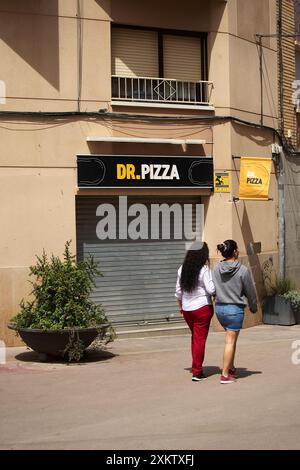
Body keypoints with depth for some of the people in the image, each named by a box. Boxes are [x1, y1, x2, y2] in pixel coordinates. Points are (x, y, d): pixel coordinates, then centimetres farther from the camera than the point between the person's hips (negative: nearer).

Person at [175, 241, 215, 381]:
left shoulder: (182, 269, 3)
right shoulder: (204, 270, -15)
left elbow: (178, 291, 9)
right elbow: (211, 289, -19)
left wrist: (180, 306, 21)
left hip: (187, 308, 6)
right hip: (202, 307, -6)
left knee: (195, 336, 21)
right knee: (200, 338, 2)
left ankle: (196, 367, 28)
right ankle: (197, 372, 2)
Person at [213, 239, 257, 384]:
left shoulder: (216, 269, 0)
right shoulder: (242, 270, -13)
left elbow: (212, 289, 8)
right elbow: (250, 291, -4)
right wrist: (253, 307, 11)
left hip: (219, 308, 6)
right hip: (235, 309, -5)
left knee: (230, 338, 22)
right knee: (230, 341, 1)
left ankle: (231, 368, 27)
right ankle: (225, 375, 4)